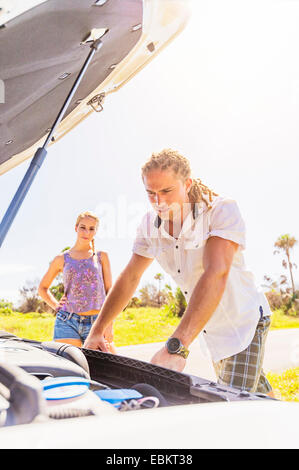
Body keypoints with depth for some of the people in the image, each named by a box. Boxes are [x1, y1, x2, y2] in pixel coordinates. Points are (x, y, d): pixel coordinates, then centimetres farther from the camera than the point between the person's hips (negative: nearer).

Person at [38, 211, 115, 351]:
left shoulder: (101, 257, 9)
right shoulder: (62, 259, 9)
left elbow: (109, 291, 6)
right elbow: (42, 288, 21)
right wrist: (56, 306, 4)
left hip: (96, 323, 1)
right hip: (67, 322, 0)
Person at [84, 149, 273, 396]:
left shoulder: (223, 209, -26)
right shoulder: (150, 225, -6)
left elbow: (215, 275, -39)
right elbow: (130, 277, 2)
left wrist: (176, 347, -47)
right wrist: (97, 331, 0)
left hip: (244, 320, -5)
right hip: (211, 328, 6)